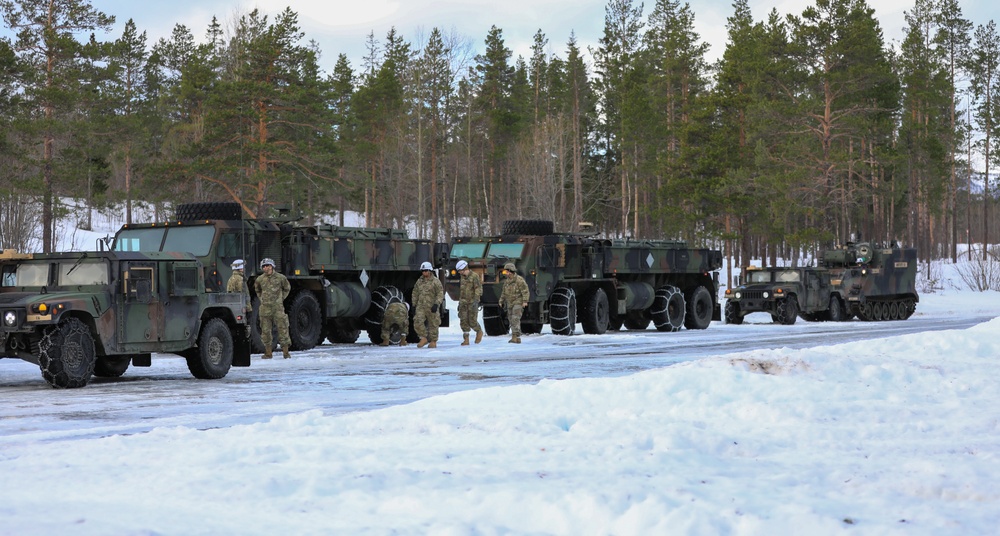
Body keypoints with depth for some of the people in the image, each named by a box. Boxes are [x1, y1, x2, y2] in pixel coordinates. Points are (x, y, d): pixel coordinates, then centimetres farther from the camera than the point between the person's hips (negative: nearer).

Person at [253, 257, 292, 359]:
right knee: (265, 330, 3)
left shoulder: (280, 278, 0)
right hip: (265, 308, 2)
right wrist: (262, 299, 14)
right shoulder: (259, 279, 5)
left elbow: (287, 289, 16)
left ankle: (285, 352, 2)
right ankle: (268, 353, 11)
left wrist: (281, 298, 8)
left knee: (282, 329, -4)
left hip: (278, 307, -2)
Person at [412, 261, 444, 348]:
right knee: (418, 322, -12)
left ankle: (433, 341, 17)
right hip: (421, 306, 4)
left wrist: (436, 304, -20)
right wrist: (414, 306, 15)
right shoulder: (419, 281, 12)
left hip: (431, 307, -4)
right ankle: (424, 338, 2)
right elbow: (415, 294, 19)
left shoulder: (435, 281, -4)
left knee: (433, 324, 4)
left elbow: (440, 294, -9)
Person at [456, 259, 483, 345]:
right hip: (463, 302, 6)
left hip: (472, 302, -6)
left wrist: (476, 300, -28)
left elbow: (478, 289, -17)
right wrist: (460, 303, 22)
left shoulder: (475, 276, -11)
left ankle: (479, 332, 24)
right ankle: (466, 340, -2)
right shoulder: (463, 277, 11)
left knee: (472, 321, -5)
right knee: (463, 321, -4)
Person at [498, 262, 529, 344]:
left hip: (518, 303, -8)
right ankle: (515, 338, 14)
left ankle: (516, 337, -21)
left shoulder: (519, 280, -13)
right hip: (510, 304, 8)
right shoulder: (507, 281, 9)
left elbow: (525, 291, -17)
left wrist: (525, 301, -24)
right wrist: (501, 301, 17)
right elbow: (504, 292, 19)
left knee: (515, 319, -18)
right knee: (512, 320, 8)